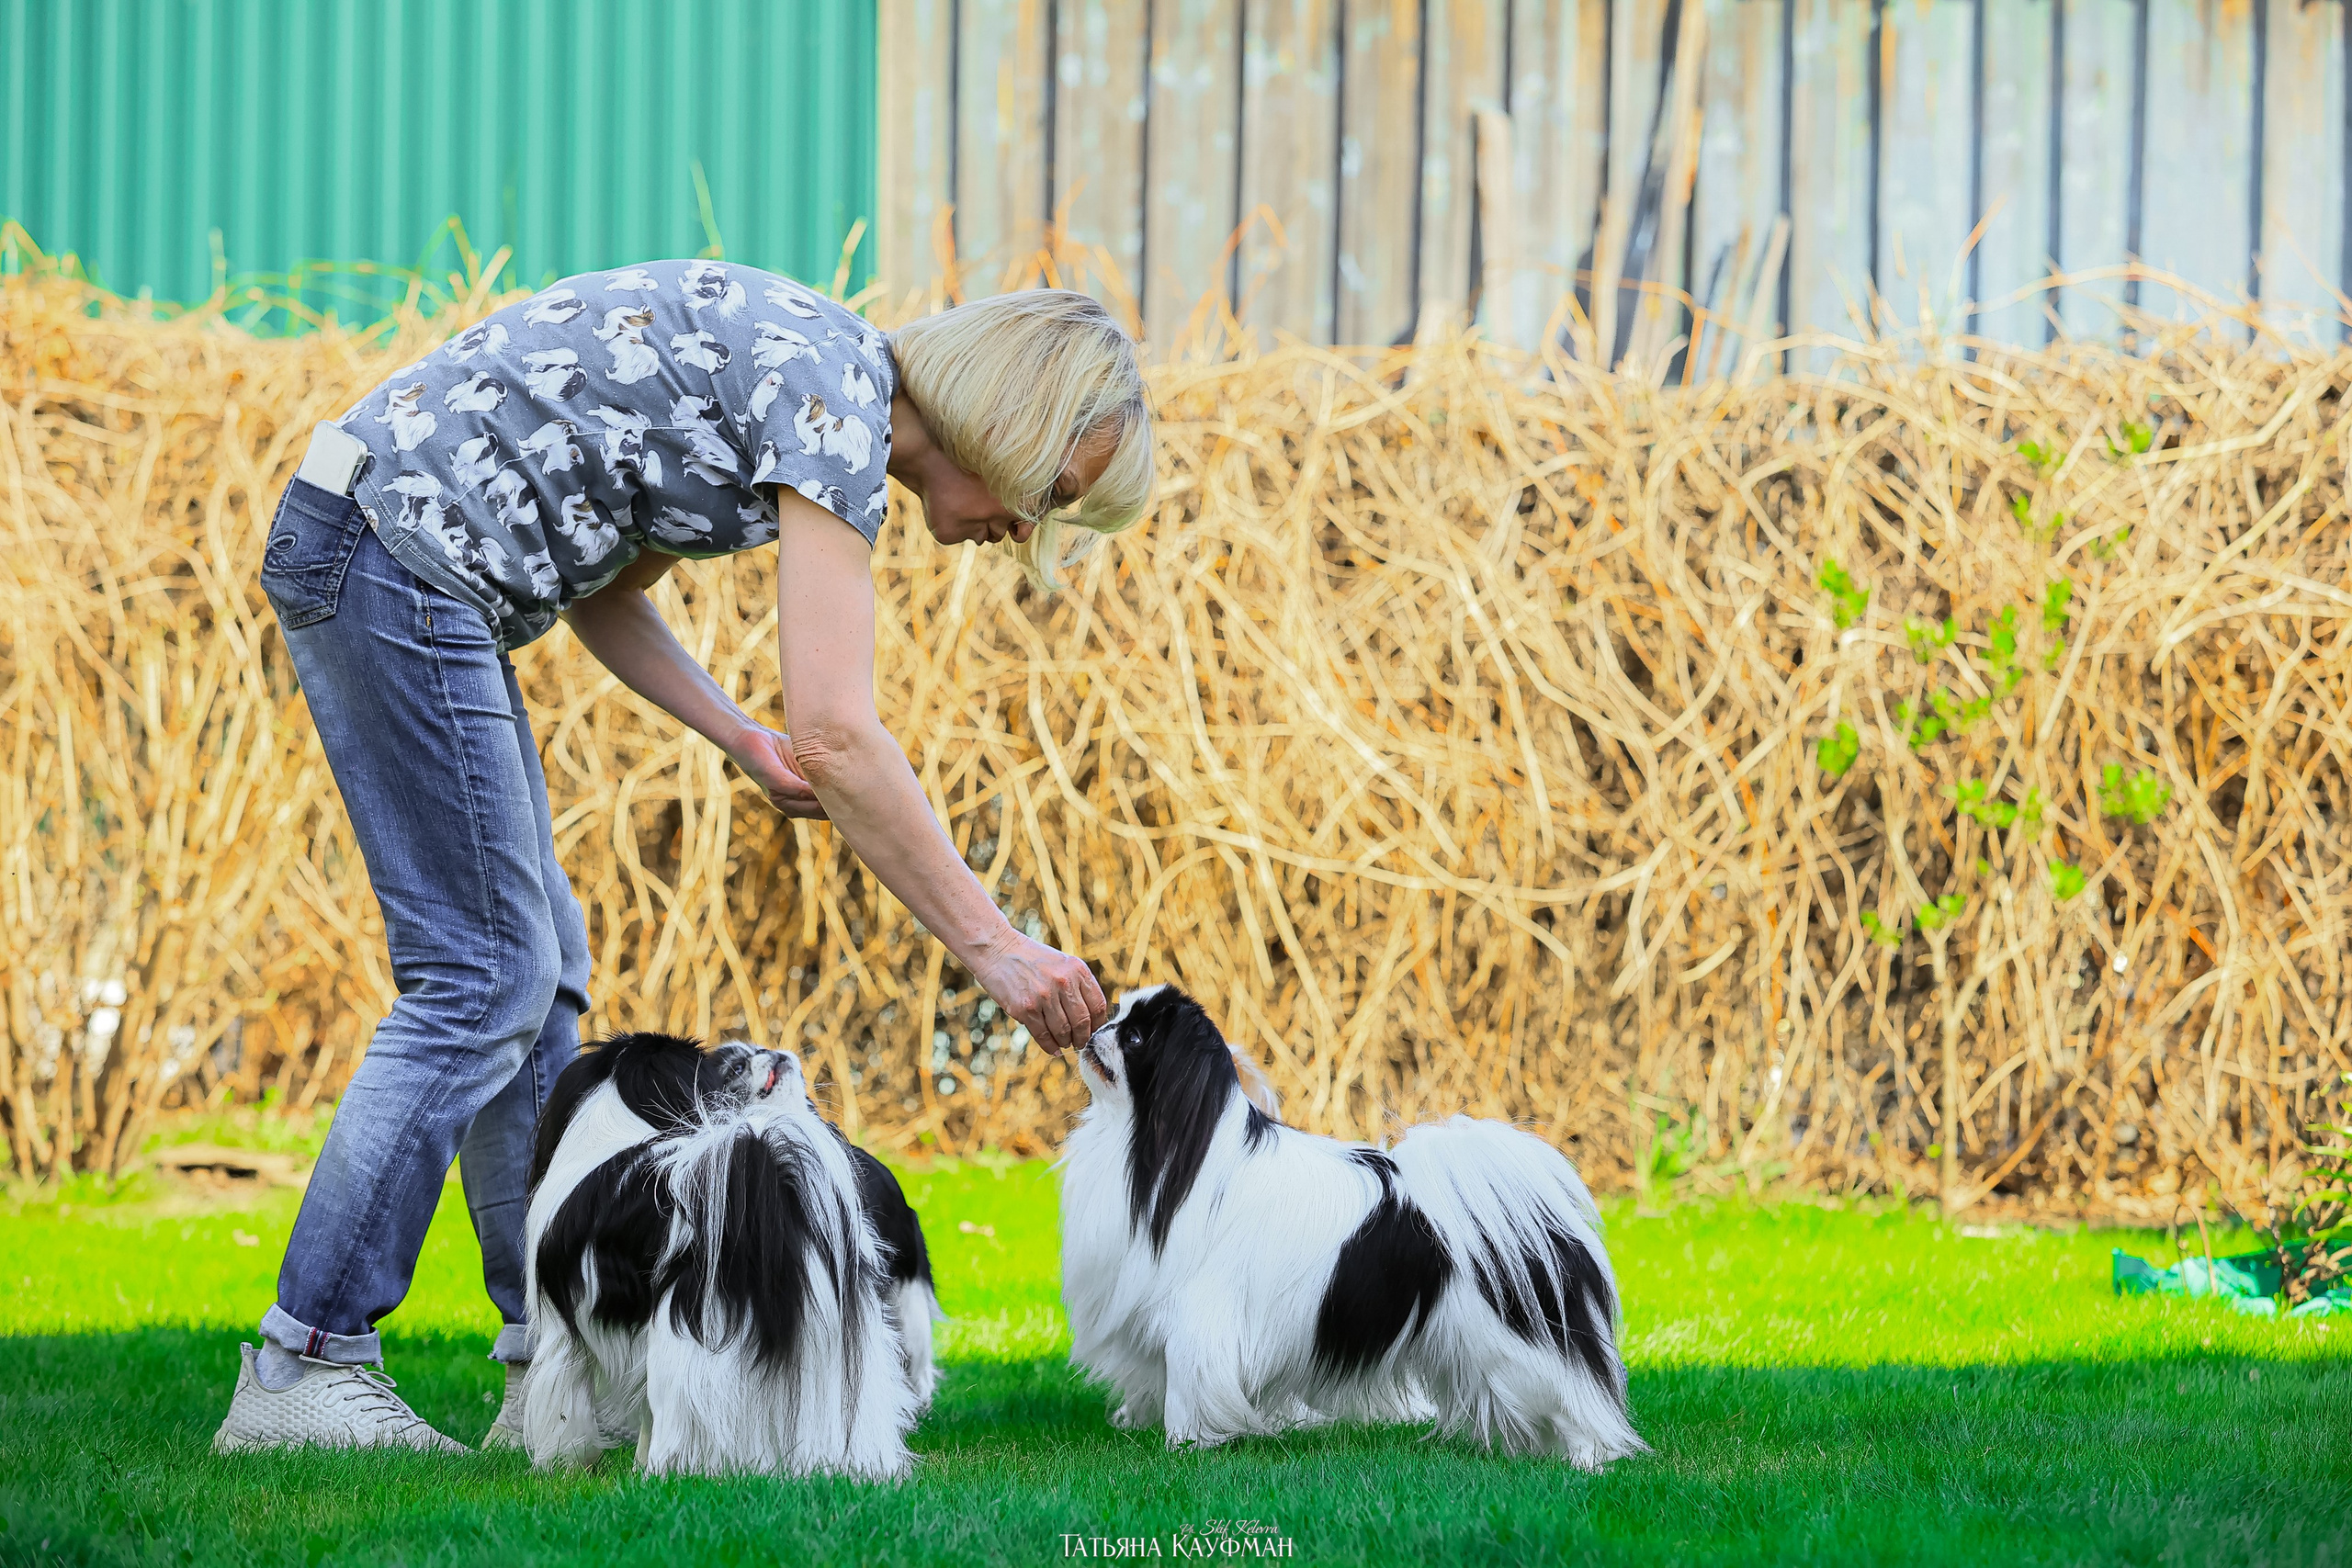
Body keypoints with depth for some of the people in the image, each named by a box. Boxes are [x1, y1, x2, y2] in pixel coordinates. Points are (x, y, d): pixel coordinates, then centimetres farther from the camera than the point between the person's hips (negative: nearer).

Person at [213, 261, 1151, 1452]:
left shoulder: (812, 376, 14)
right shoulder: (840, 407, -15)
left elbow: (602, 590, 20)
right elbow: (838, 736, -23)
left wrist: (745, 743, 8)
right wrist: (992, 947, -20)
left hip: (411, 569, 10)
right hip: (394, 556, -10)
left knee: (538, 966, 11)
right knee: (480, 974, -8)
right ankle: (301, 1372, -6)